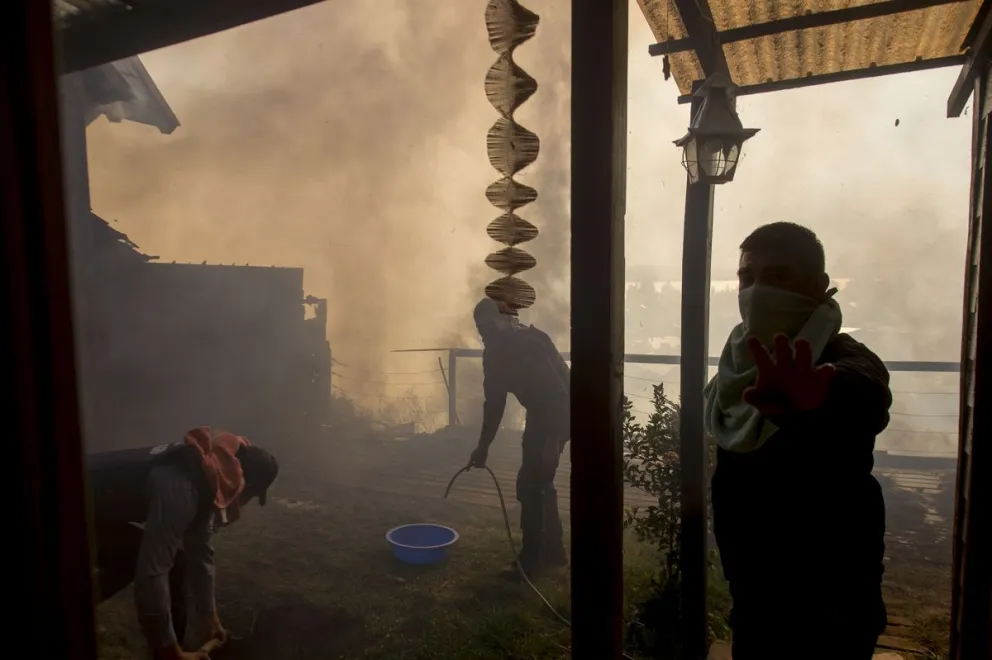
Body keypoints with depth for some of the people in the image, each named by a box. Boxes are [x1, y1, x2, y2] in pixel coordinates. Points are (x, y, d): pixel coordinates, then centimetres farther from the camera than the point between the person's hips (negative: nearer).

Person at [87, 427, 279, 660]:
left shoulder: (207, 477, -3)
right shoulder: (181, 486, -33)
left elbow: (200, 552, 8)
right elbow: (151, 574, -35)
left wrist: (211, 618, 14)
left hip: (100, 506, 9)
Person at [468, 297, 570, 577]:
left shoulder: (531, 343, -24)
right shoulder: (494, 353, 1)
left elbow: (557, 392, -27)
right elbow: (494, 401, 8)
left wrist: (553, 441, -30)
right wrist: (483, 445, 10)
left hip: (558, 413, -8)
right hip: (540, 413, 9)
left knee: (531, 483, -6)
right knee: (538, 481, 14)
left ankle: (531, 559, 7)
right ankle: (552, 552, 27)